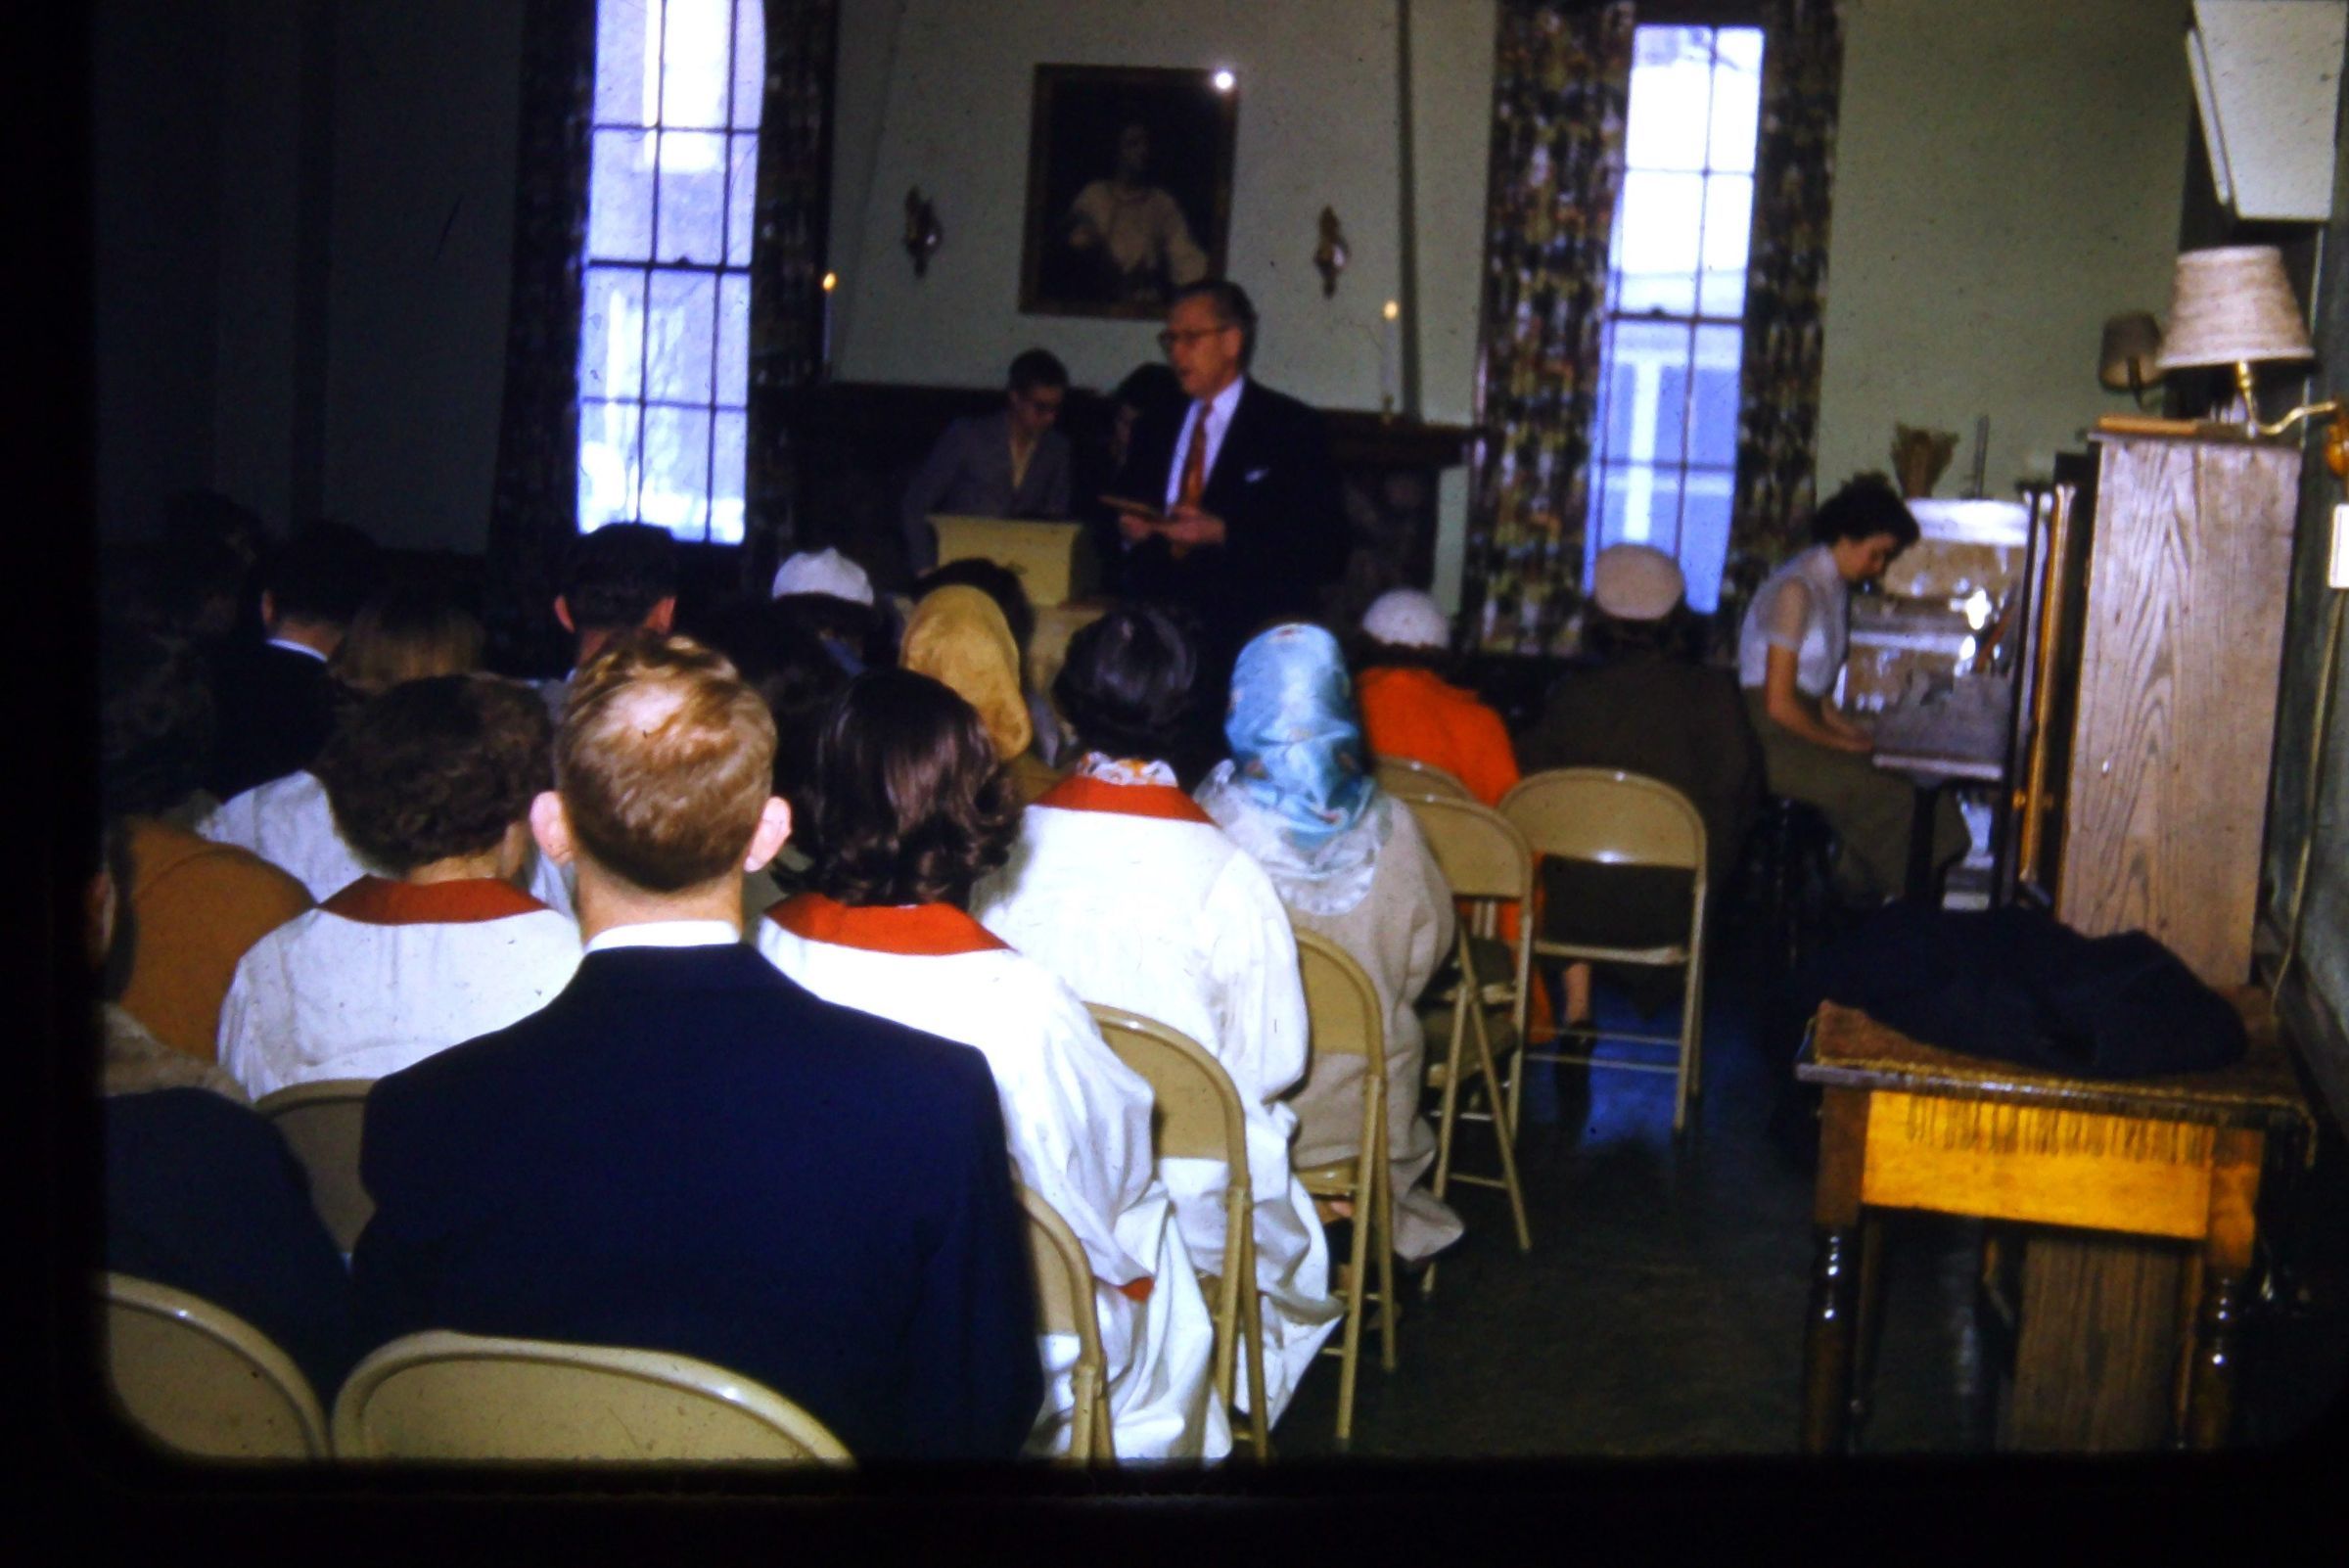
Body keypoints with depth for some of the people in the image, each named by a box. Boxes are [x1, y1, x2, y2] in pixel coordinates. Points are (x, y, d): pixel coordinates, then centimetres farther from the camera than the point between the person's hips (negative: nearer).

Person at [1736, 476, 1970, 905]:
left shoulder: (1836, 588, 16)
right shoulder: (1796, 591, -14)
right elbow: (1779, 703, -17)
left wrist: (1843, 727, 6)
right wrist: (1842, 742, -8)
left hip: (1804, 728, 9)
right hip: (1770, 738, -9)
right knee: (1883, 794, -24)